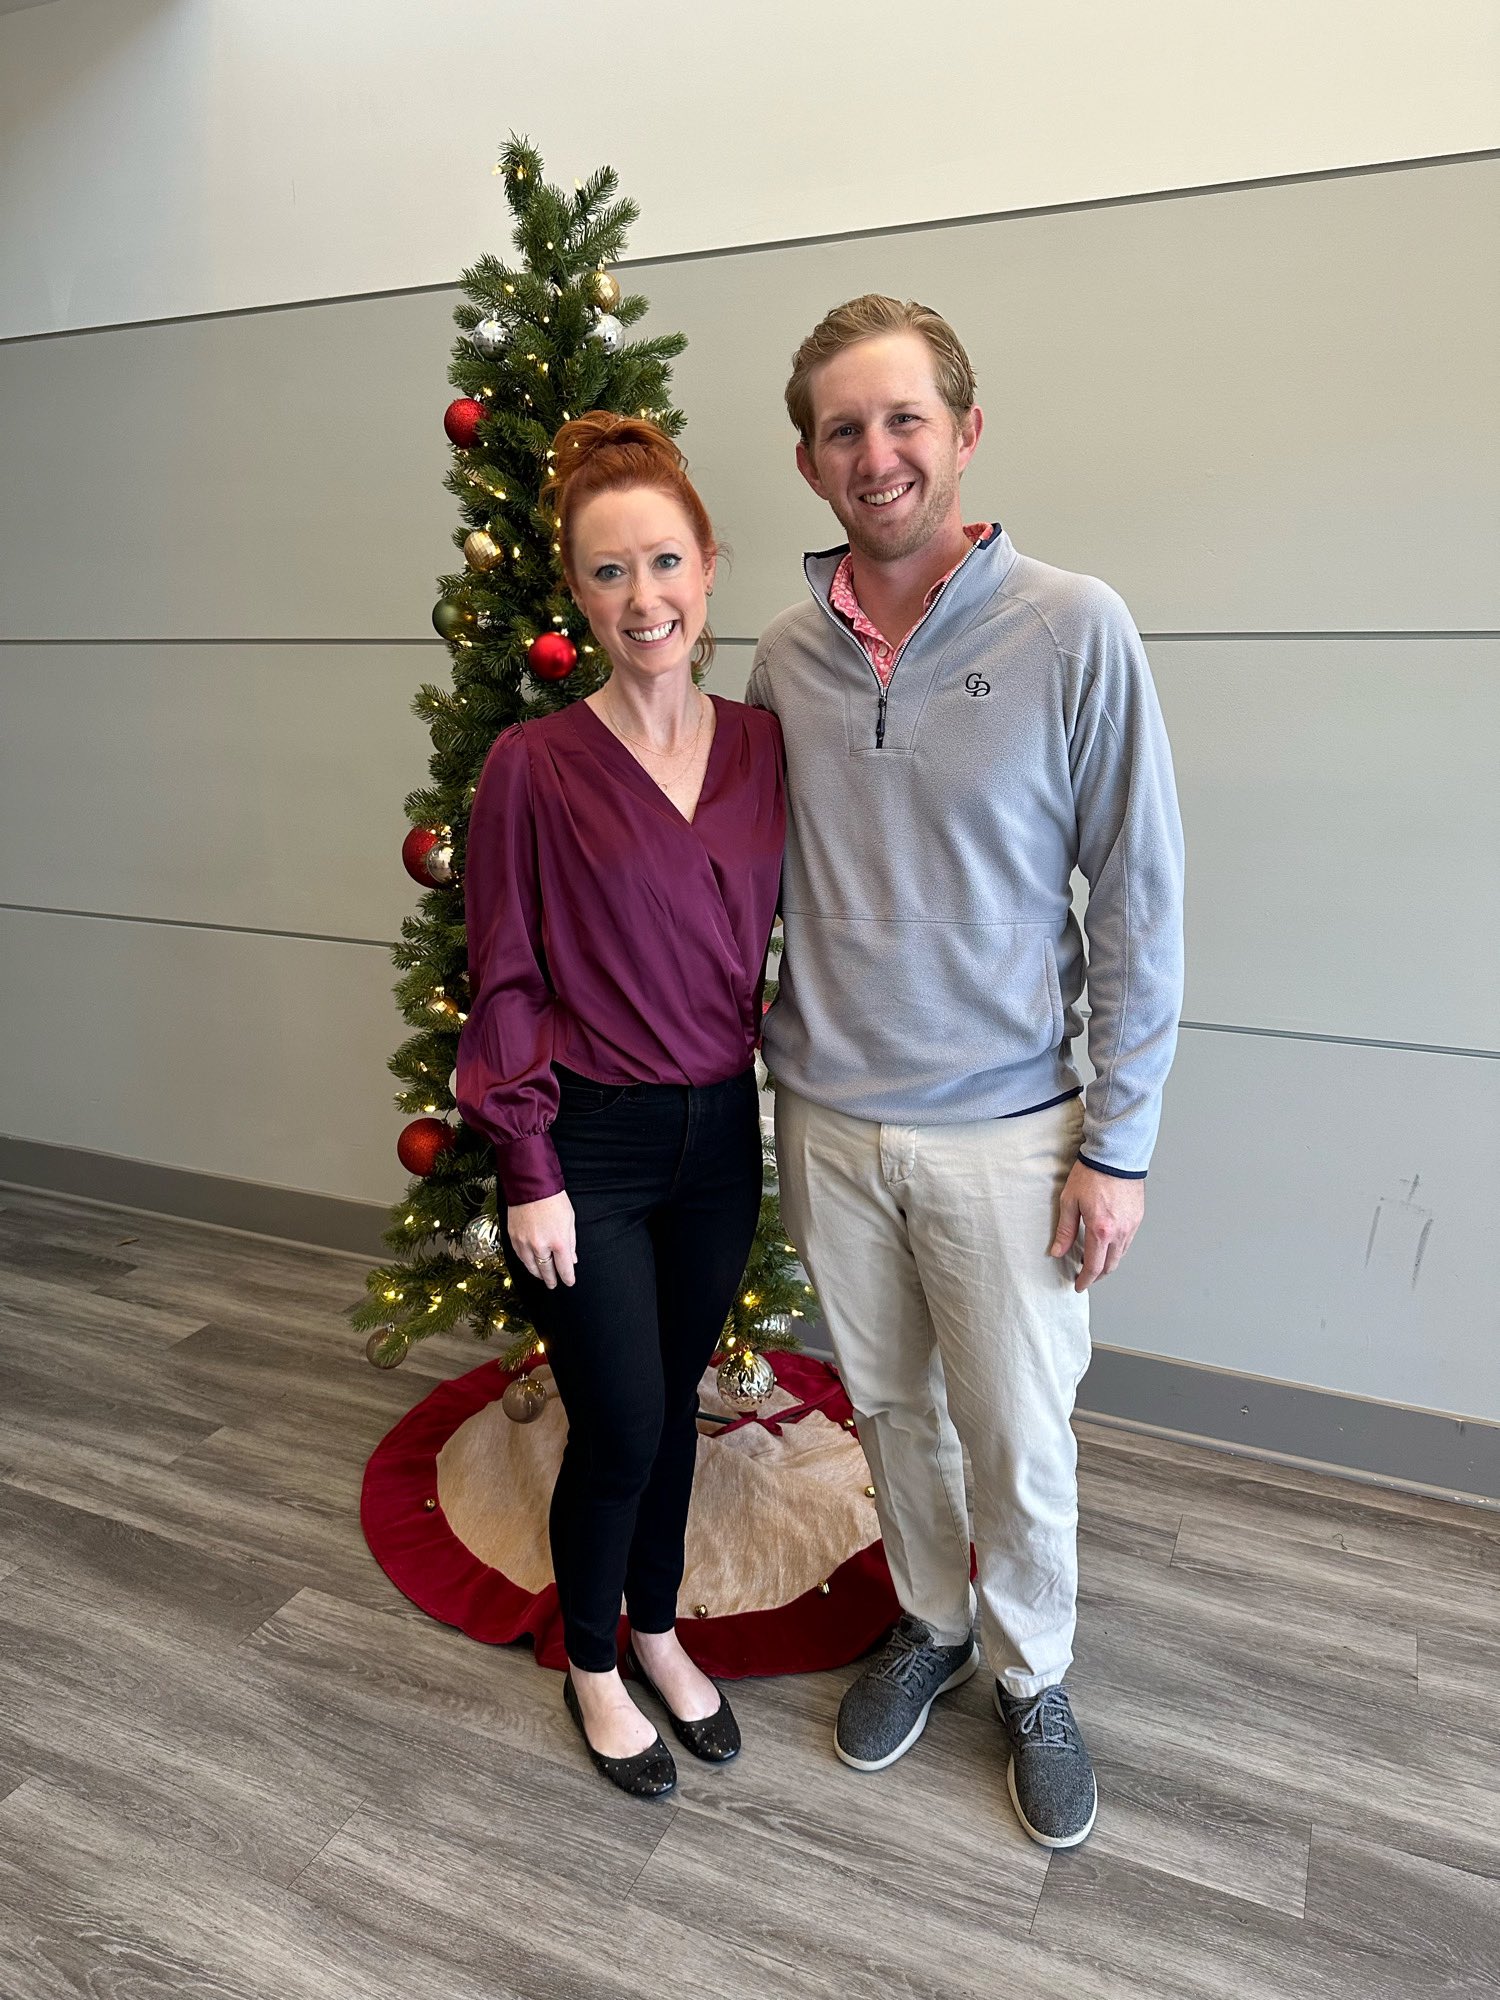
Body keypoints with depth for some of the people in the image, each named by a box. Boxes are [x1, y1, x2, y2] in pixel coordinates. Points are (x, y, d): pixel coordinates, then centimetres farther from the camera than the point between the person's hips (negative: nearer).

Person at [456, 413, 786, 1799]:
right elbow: (503, 983, -9)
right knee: (617, 1429, 8)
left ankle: (659, 1631, 46)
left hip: (720, 1132, 4)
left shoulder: (763, 746, -1)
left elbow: (779, 941, 7)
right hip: (590, 1147, -4)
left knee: (675, 1401, 20)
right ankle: (593, 1666, 39)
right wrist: (530, 1176, -9)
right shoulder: (533, 765, -12)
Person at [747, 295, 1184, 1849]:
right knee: (889, 1409, 20)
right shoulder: (784, 656, 2)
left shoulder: (1073, 632, -10)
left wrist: (1119, 1142, -9)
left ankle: (1031, 1680, 41)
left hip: (1003, 1133, -3)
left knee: (1021, 1443, 12)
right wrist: (774, 1071, 9)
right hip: (827, 1123, 4)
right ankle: (928, 1627, 47)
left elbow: (1139, 903, -8)